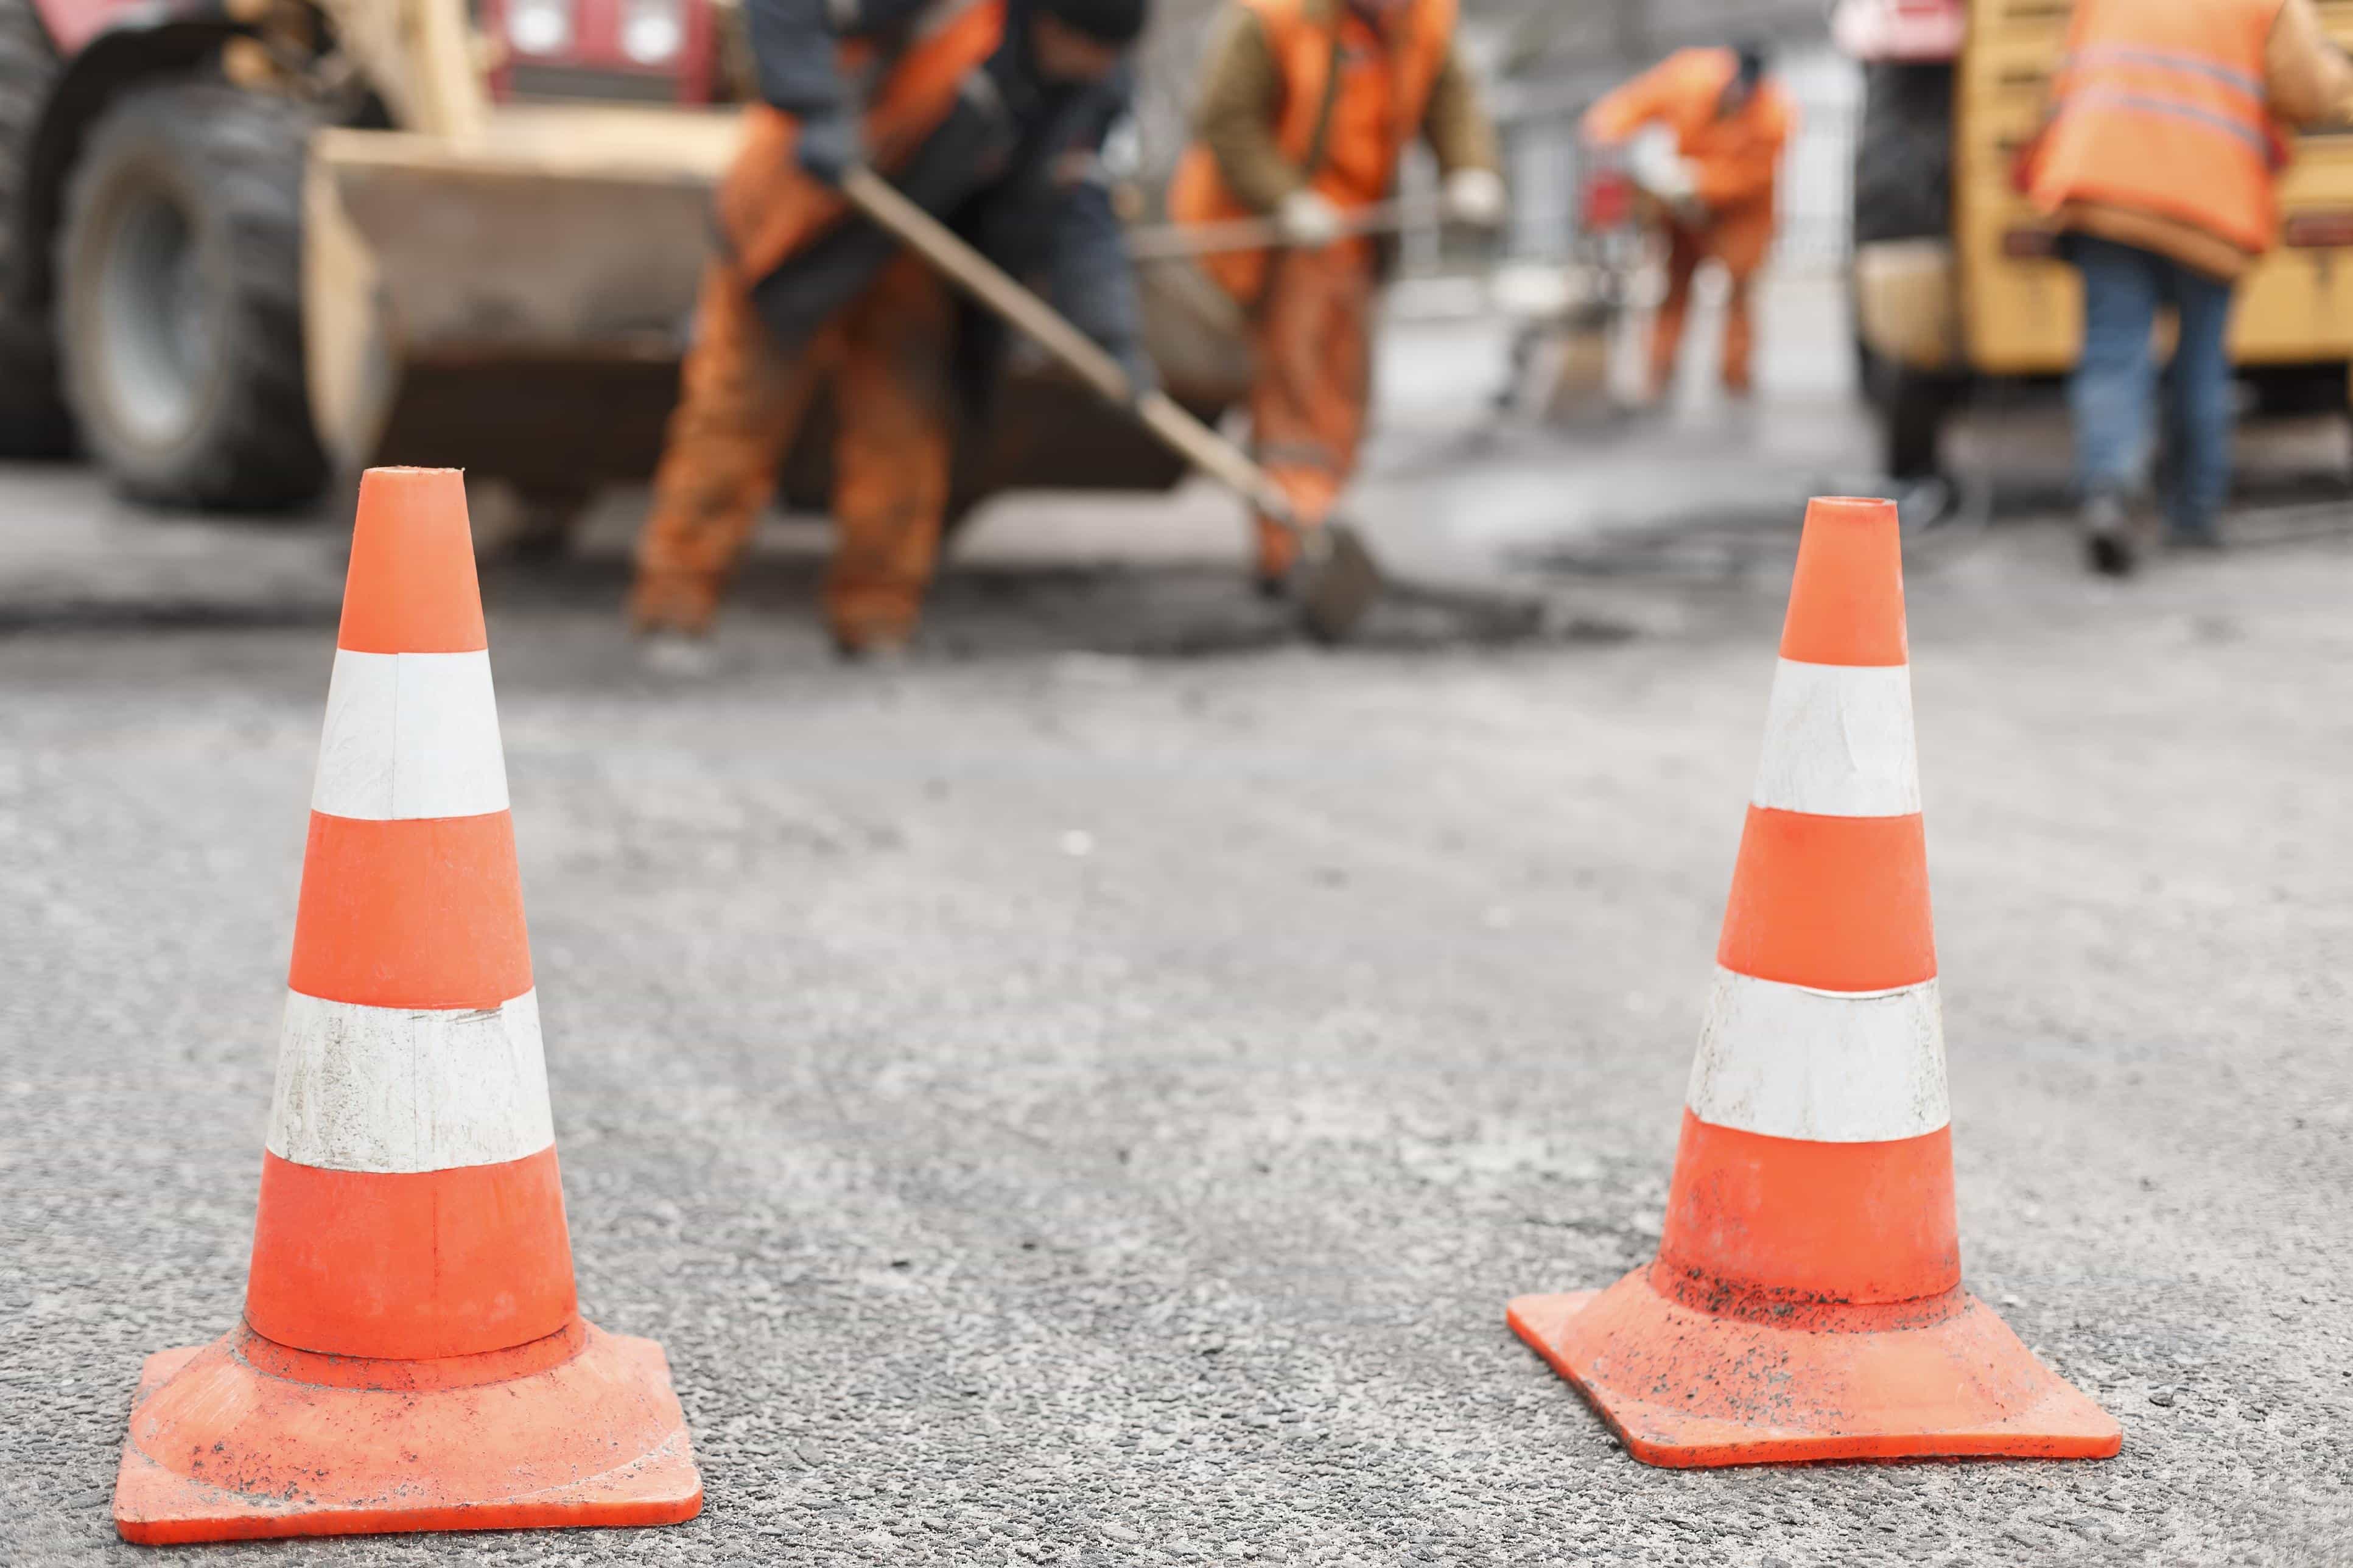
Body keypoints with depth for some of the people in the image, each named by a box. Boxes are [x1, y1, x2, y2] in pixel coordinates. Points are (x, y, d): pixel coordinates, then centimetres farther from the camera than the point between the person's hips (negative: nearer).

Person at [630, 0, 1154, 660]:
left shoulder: (1091, 88, -7)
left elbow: (1077, 214, -6)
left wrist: (1115, 336, -16)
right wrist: (817, 109, -38)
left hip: (911, 250, 5)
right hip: (803, 210, -5)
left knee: (907, 421, 0)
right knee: (741, 403, -3)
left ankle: (877, 624, 9)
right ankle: (675, 608, 3)